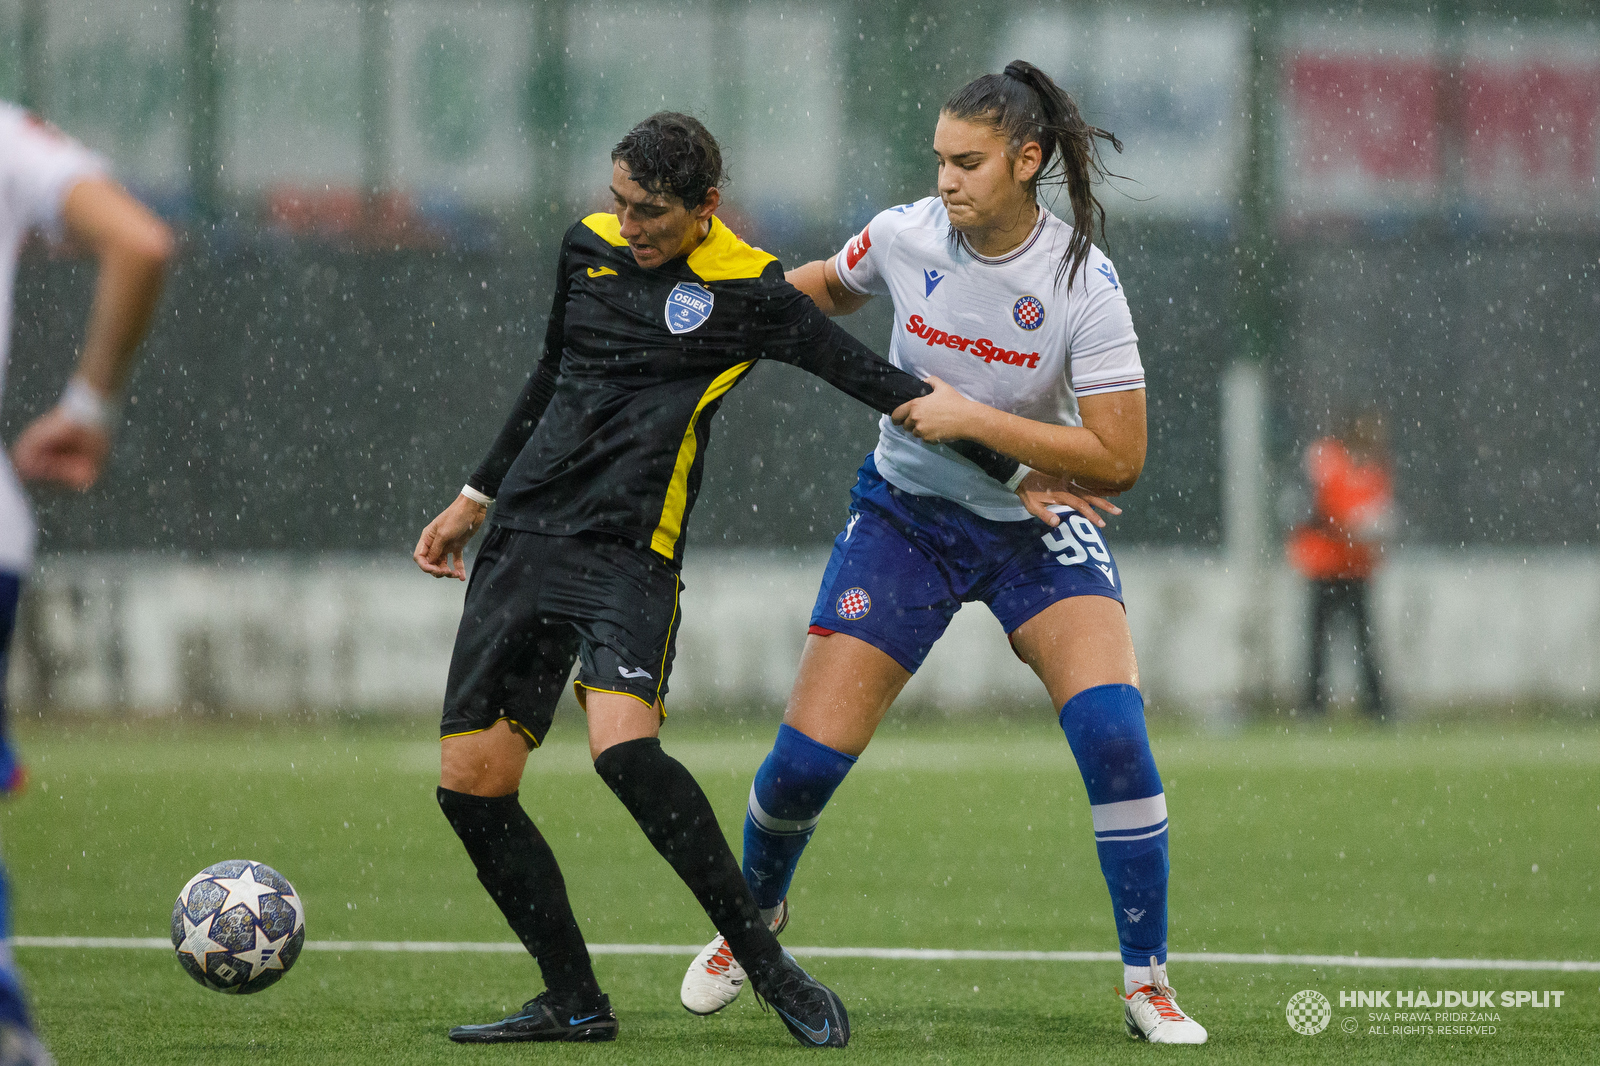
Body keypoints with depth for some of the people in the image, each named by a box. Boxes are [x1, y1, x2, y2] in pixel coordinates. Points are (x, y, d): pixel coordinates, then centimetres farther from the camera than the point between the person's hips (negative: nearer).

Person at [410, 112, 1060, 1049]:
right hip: (522, 540, 6)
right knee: (470, 783, -4)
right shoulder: (589, 246, 12)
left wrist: (1013, 475, -3)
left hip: (630, 554, -6)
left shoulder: (749, 292, -5)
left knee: (624, 745, -29)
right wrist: (477, 497, 33)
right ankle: (574, 1003, 9)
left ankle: (766, 965, -18)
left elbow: (878, 384, -3)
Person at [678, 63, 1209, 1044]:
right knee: (807, 757, -5)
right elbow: (828, 289, 15)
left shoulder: (1083, 282, -21)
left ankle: (1149, 983, -11)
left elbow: (1118, 458, -23)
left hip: (1040, 523, -2)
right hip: (908, 512, 2)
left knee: (1113, 729, -24)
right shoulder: (905, 236, -10)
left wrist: (973, 418, -26)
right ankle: (754, 915, 29)